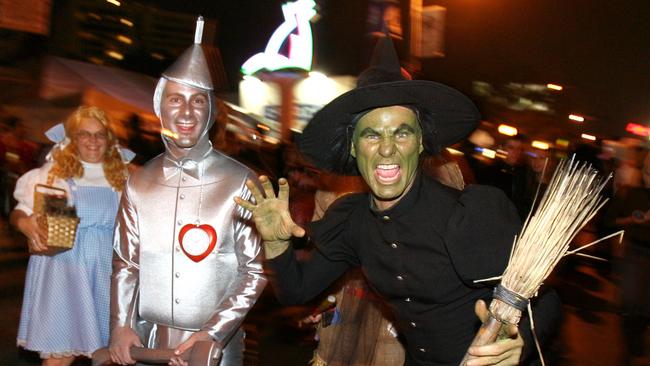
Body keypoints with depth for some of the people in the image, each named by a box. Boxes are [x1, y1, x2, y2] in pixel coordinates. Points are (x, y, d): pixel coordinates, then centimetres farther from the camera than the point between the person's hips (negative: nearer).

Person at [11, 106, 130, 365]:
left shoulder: (120, 177, 11)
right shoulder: (53, 173, 1)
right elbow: (21, 211, 0)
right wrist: (25, 224, -21)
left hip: (105, 268, 3)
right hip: (62, 266, -3)